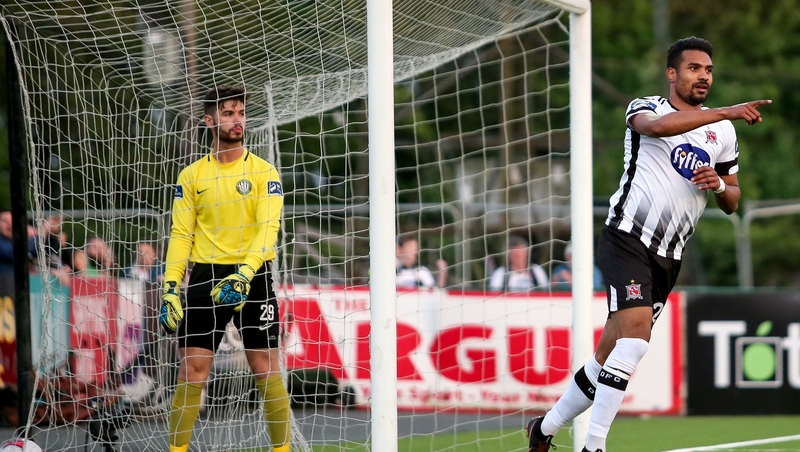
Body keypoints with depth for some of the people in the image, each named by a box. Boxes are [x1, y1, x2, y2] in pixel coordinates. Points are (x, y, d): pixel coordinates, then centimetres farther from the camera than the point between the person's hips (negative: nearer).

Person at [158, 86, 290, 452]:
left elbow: (268, 229, -9)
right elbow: (180, 234, 5)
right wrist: (170, 288, -6)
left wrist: (244, 275, -24)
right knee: (191, 370, -2)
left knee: (266, 370, -3)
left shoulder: (263, 172, 1)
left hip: (253, 279, -1)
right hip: (205, 277, 1)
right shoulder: (191, 176, 7)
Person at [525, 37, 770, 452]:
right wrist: (726, 112, -34)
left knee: (611, 355, 7)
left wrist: (719, 185, -3)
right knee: (636, 329, -26)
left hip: (667, 259, 6)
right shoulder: (645, 108, 0)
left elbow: (732, 203, 21)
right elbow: (656, 125, -27)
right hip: (627, 239, -6)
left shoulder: (723, 133, 16)